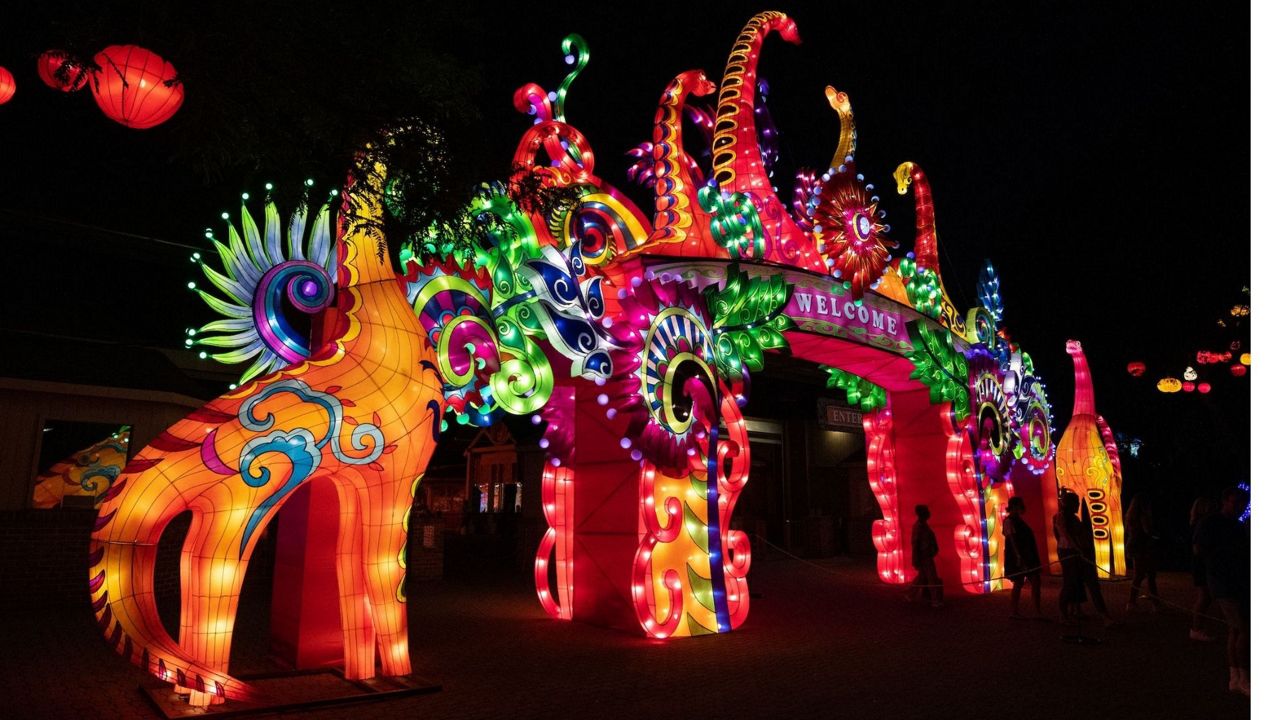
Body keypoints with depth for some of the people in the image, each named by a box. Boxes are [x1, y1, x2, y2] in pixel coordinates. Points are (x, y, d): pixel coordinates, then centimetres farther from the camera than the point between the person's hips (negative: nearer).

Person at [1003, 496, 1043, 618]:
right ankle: (1015, 612, 6)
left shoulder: (1018, 520, 16)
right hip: (1018, 557, -9)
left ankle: (1038, 612, 4)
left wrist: (1033, 557, 20)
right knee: (1018, 583, -3)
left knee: (1036, 582, 3)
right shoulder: (1009, 521, -11)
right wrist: (1018, 556, -28)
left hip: (1028, 556, 9)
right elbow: (1011, 539, -20)